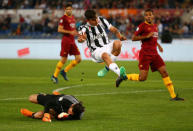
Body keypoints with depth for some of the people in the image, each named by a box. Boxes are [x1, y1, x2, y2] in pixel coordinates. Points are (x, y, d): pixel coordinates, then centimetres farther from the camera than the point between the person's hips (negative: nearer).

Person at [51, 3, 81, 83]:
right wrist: (70, 32, -21)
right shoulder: (63, 18, -9)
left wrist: (75, 32, 9)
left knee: (78, 59, 0)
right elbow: (59, 30, -15)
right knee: (63, 60, -5)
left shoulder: (72, 17, 15)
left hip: (72, 41, 8)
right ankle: (55, 76, 9)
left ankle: (64, 71, 12)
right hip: (66, 41, -8)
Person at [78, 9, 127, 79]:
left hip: (107, 47, 4)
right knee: (105, 55, -38)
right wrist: (81, 39, -54)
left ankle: (108, 67, -17)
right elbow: (83, 36, -29)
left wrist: (120, 36, -16)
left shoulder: (101, 20, 5)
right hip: (97, 51, -4)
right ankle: (119, 73, -58)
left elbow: (113, 29, 5)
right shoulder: (84, 28, -7)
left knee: (117, 43, -28)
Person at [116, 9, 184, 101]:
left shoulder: (155, 26, 16)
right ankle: (123, 77, 10)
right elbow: (133, 38, -9)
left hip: (154, 54, 7)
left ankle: (173, 96, 0)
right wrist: (147, 36, -16)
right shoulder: (143, 25, -6)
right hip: (145, 54, -7)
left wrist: (158, 45, 16)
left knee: (164, 72, -2)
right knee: (142, 78, -11)